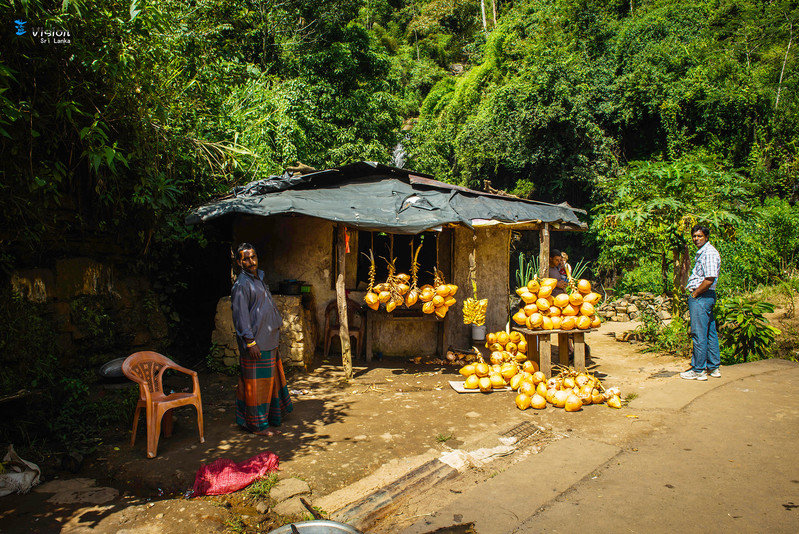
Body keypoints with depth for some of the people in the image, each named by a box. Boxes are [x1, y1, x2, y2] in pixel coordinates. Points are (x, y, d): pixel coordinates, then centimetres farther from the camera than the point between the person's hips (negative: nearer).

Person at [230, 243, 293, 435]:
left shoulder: (259, 279, 15)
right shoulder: (241, 284, -14)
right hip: (256, 343, -10)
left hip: (269, 341, 10)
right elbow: (241, 316, -18)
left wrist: (277, 324, 22)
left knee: (270, 380, 19)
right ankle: (257, 425, 9)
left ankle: (271, 418, 33)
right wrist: (250, 341, -22)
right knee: (256, 384, -1)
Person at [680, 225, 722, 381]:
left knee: (698, 333, -6)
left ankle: (699, 370, 0)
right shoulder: (701, 252, 17)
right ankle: (714, 368, 22)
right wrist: (693, 293, 13)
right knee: (710, 332, 14)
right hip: (707, 297, 11)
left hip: (701, 297, -11)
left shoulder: (709, 253, -15)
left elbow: (709, 279, -22)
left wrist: (694, 294, -13)